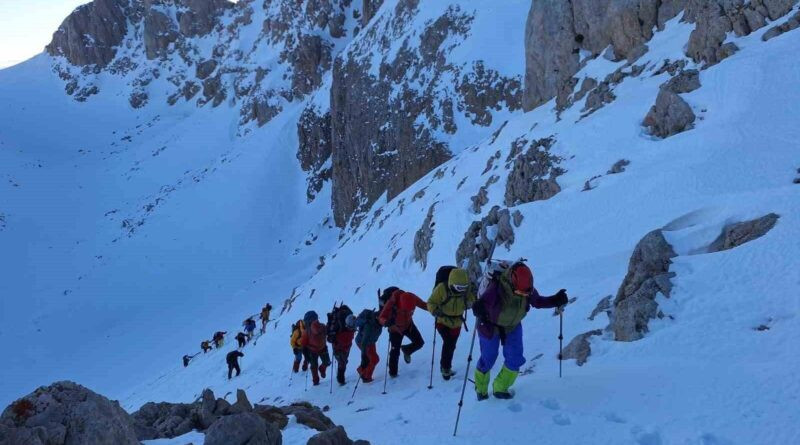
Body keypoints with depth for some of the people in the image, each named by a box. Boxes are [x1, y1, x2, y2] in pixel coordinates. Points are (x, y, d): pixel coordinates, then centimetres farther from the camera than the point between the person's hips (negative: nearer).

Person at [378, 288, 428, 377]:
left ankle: (406, 350, 34)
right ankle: (393, 372, 22)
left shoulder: (413, 298, -29)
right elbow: (381, 318, -36)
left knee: (419, 342, 2)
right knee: (395, 351, 0)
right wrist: (386, 322, -58)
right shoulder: (392, 303, -38)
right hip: (395, 328, -4)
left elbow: (423, 304, -13)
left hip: (409, 325, 4)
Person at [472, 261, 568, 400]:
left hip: (513, 326, 4)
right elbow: (482, 304, -45)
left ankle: (500, 388, 27)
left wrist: (555, 300, -19)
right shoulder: (496, 288, -39)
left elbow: (538, 301, -4)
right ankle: (481, 389, 39)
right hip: (491, 326, -4)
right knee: (488, 359, 10)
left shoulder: (527, 289, -23)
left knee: (515, 360, 2)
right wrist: (480, 311, -68)